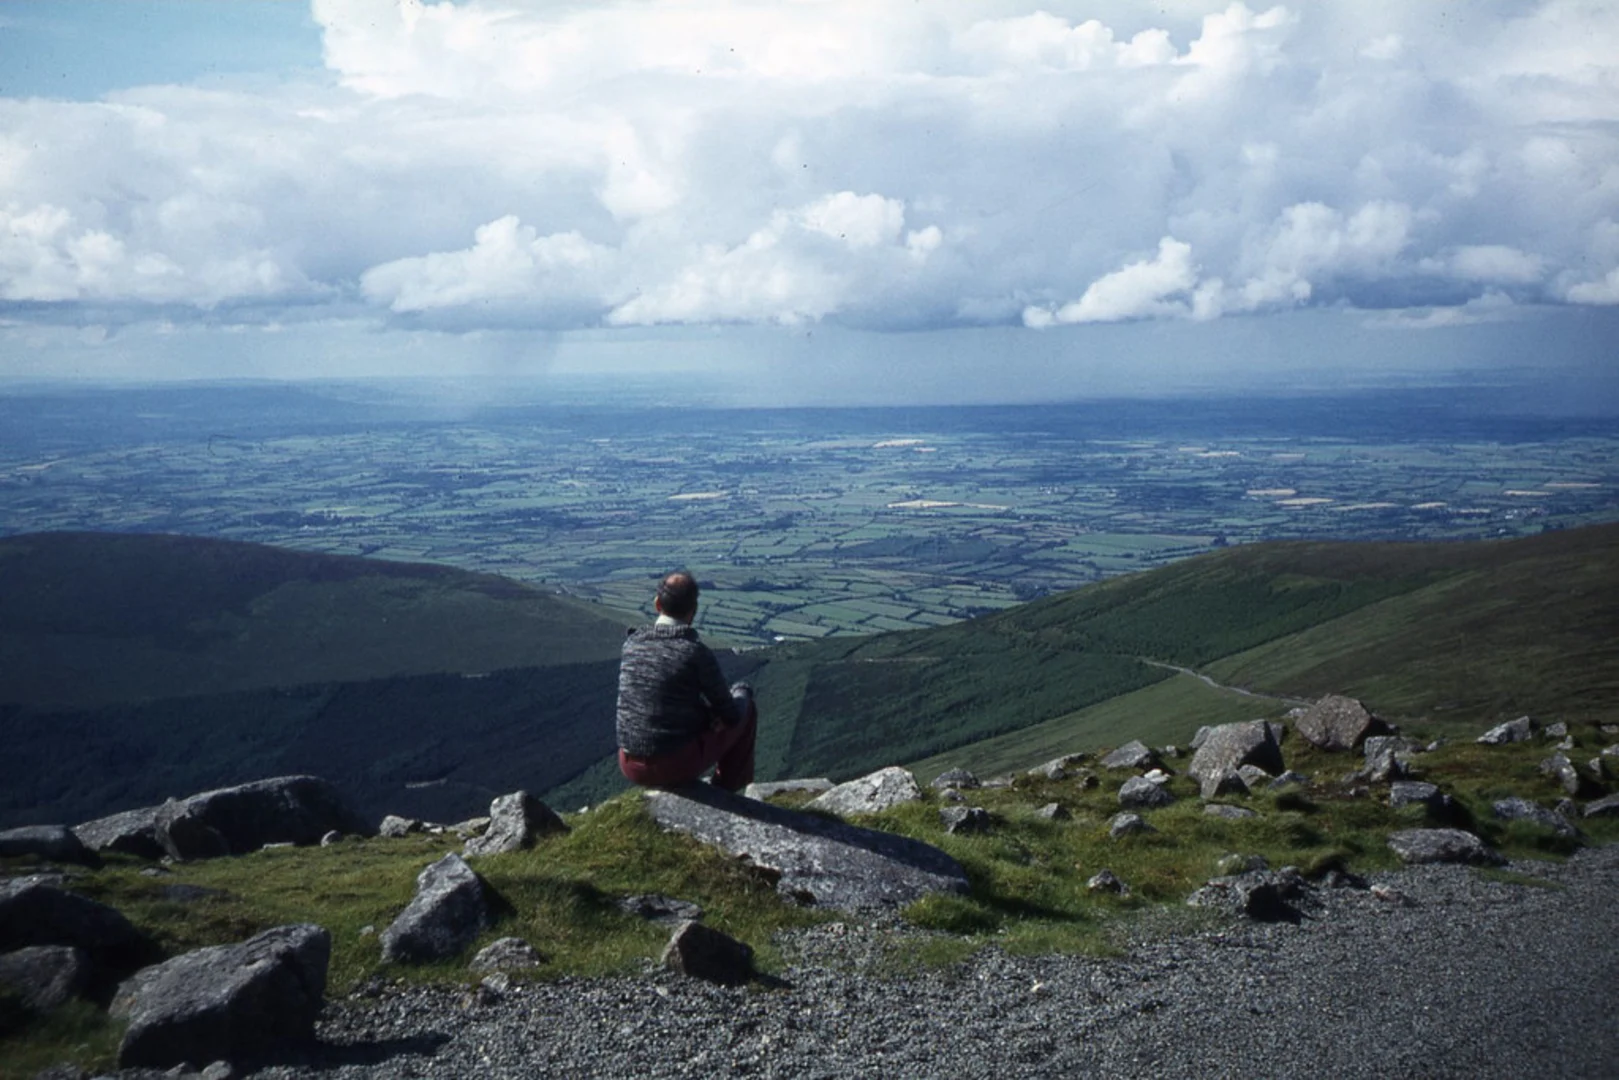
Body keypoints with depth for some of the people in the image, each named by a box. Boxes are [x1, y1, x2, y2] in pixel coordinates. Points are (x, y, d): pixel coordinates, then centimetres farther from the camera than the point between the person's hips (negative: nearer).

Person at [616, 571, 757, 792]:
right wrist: (740, 693, 16)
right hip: (678, 764, -5)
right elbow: (730, 715, -6)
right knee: (746, 708, 19)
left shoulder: (631, 643, 1)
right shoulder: (698, 653, -16)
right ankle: (726, 787, 32)